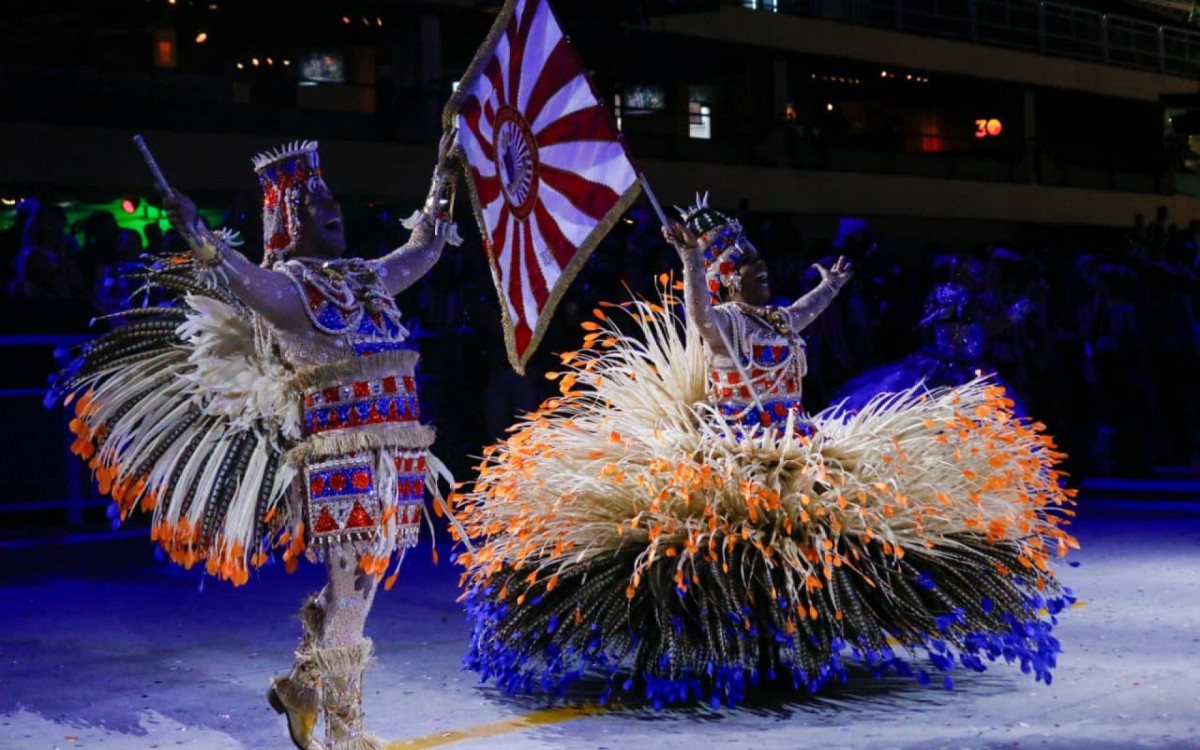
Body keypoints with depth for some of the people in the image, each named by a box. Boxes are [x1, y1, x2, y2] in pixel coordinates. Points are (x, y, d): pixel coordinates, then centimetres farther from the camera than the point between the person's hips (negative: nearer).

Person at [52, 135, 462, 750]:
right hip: (336, 455, -8)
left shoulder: (366, 280, 17)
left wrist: (444, 177, 38)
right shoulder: (283, 286, -6)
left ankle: (301, 685, 31)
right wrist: (202, 241, -45)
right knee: (350, 589, -5)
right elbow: (240, 279, -28)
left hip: (392, 457, 8)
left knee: (362, 580, 13)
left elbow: (425, 248, 33)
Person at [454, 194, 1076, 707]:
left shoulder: (776, 321, 19)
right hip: (739, 447, -9)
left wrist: (831, 285, 57)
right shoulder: (722, 322, -6)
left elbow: (805, 312, 42)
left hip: (788, 440, 9)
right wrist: (690, 258, -43)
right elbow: (696, 311, -29)